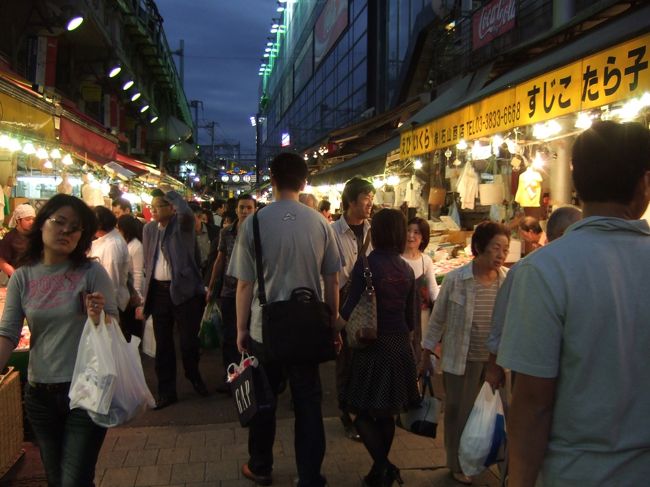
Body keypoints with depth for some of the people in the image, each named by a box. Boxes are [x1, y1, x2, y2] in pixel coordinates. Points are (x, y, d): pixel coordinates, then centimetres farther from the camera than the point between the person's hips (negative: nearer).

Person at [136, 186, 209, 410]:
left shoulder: (182, 224, -4)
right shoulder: (149, 228, 8)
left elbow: (187, 212, -31)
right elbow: (148, 264, 12)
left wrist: (169, 191, -16)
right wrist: (145, 299, 10)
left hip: (184, 290, -4)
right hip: (159, 291, 4)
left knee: (189, 341, 3)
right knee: (163, 344, 10)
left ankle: (193, 375, 32)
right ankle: (166, 391, 22)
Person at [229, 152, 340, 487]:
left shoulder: (254, 223, -10)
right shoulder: (320, 223, -5)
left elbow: (245, 284, -7)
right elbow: (331, 280, 1)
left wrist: (241, 329, 4)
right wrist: (332, 323, 13)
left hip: (265, 330, -1)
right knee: (308, 403, 12)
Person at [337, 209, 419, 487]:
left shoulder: (366, 263, -14)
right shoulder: (406, 269, 4)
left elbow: (351, 310, -15)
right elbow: (412, 318, 8)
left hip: (373, 345, -6)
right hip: (400, 346, 6)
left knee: (362, 411, 6)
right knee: (386, 412, 17)